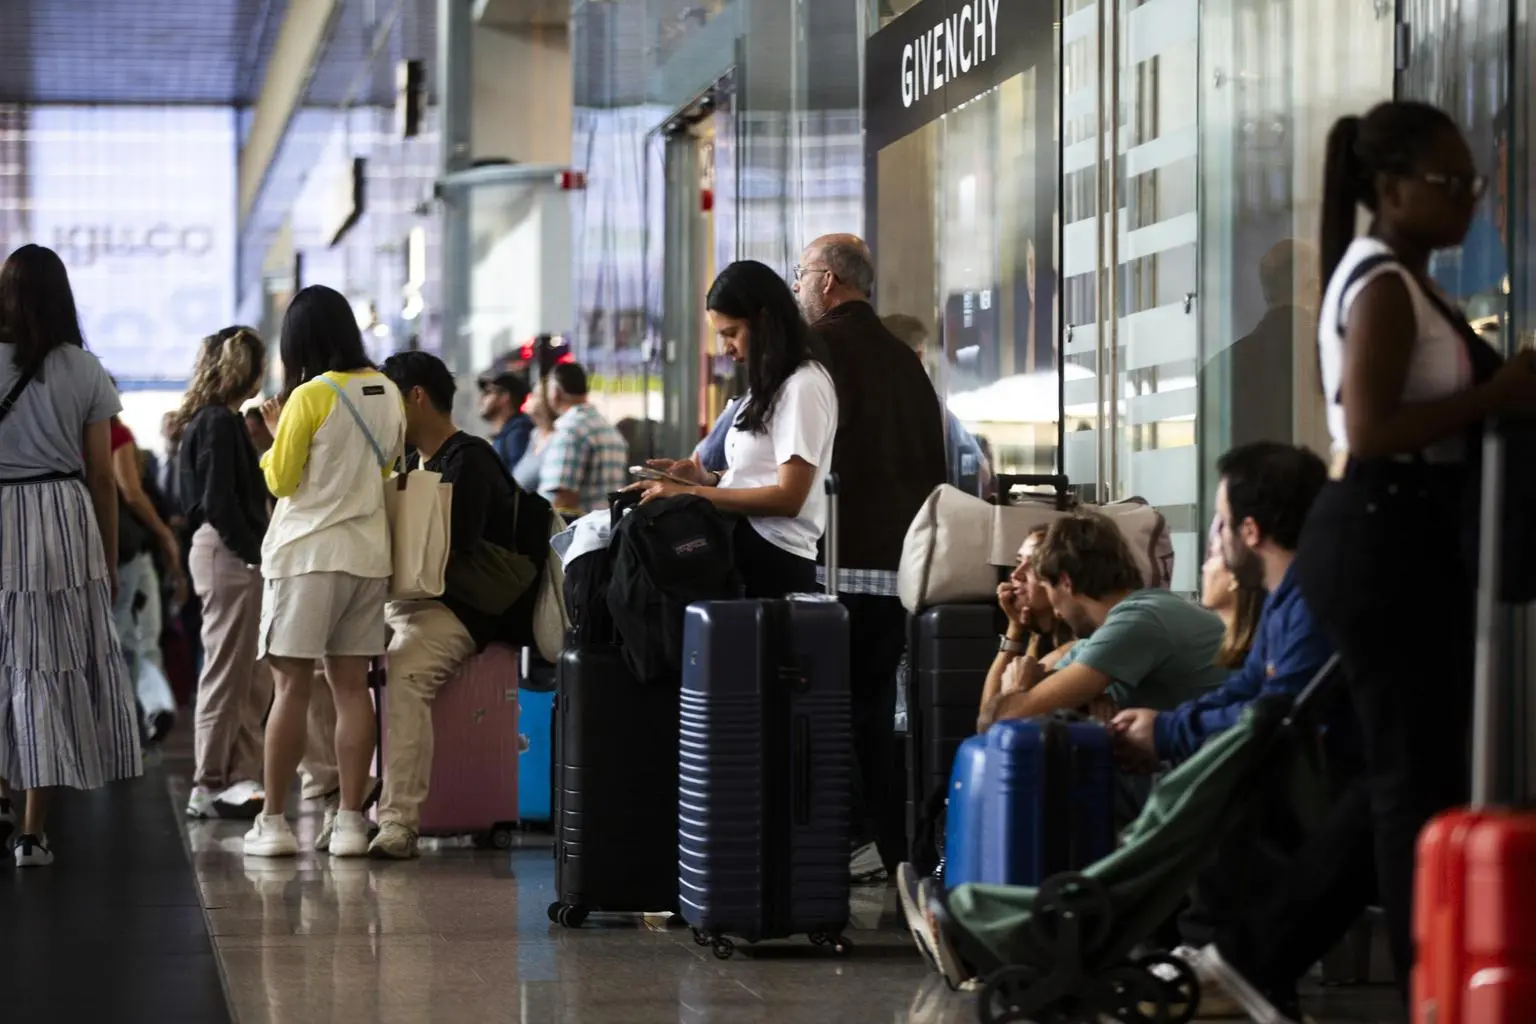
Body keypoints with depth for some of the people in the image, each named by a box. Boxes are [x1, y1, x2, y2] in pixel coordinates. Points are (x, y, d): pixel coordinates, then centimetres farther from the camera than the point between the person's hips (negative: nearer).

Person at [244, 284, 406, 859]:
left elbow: (280, 479, -5)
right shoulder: (388, 393, 6)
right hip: (368, 552, 5)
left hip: (307, 553, -5)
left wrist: (276, 435, 11)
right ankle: (350, 821, 4)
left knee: (292, 685, -2)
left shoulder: (310, 397, -12)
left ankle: (273, 822, -1)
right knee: (351, 686, 6)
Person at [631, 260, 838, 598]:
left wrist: (691, 493, -15)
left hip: (771, 561, -9)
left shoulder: (803, 386, -8)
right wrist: (708, 479, 3)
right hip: (744, 548, 9)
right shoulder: (768, 386, 21)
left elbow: (788, 497, -15)